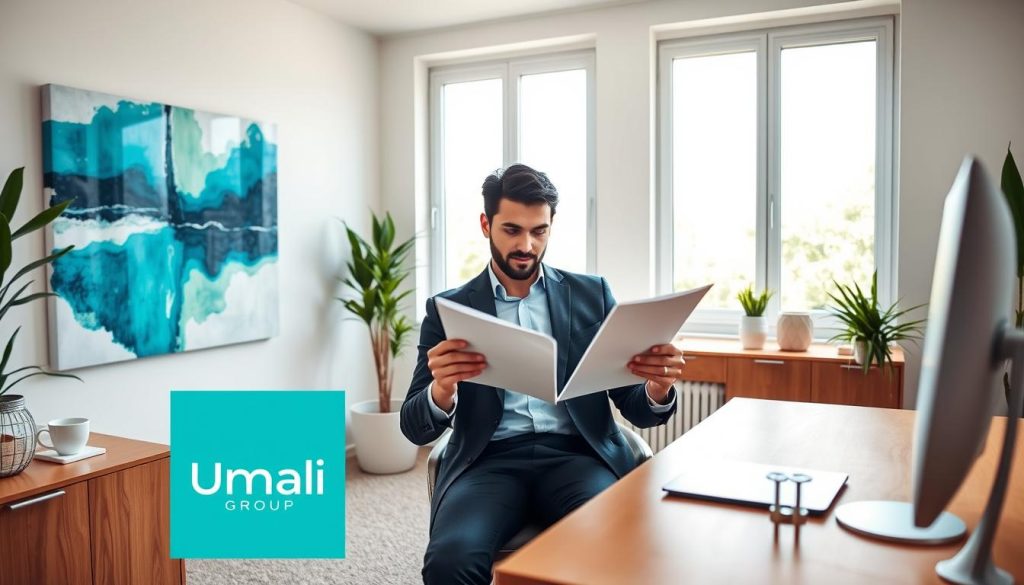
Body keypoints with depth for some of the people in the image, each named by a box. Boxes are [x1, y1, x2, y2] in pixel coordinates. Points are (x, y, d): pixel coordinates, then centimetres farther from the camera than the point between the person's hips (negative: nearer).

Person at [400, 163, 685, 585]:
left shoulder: (592, 294, 11)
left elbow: (635, 408, 9)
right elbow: (416, 429, 1)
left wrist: (657, 388, -16)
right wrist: (442, 388, -23)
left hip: (576, 455, 1)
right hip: (490, 461, 0)